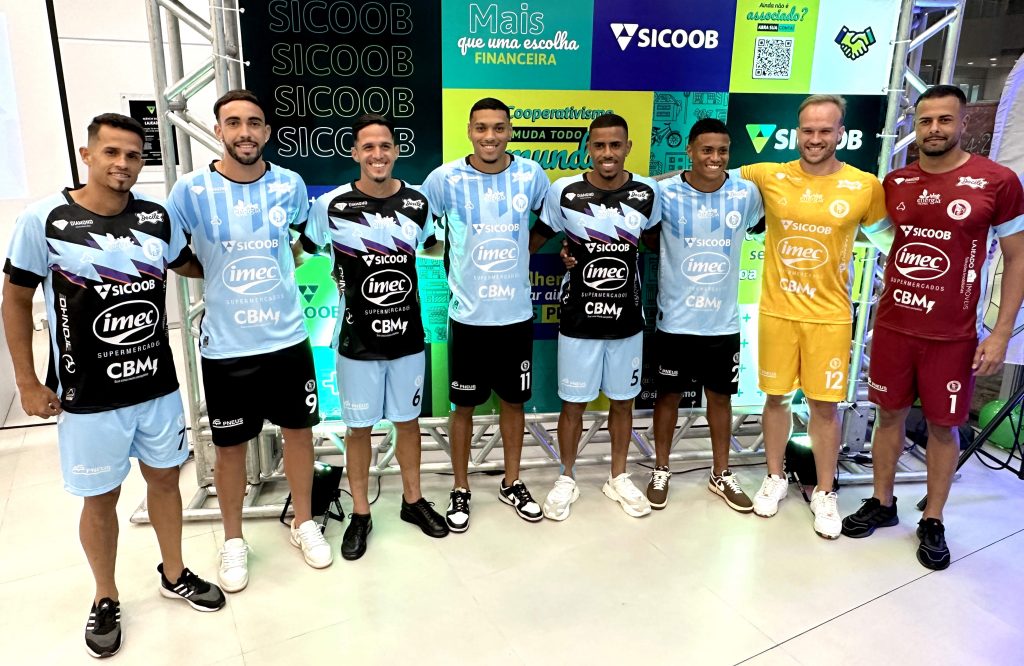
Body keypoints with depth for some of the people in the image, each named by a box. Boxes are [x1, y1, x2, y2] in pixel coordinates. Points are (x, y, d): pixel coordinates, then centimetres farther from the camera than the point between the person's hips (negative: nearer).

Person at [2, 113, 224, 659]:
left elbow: (190, 265, 18)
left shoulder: (156, 216, -2)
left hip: (158, 387, 3)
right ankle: (106, 601, 33)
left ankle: (174, 575, 39)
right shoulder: (44, 219, -12)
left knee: (164, 478, 17)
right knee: (101, 498, 11)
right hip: (89, 397, -3)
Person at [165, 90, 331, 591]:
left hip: (287, 337, 2)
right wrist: (219, 278, -3)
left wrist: (272, 272, 8)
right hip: (225, 345, -2)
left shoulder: (290, 185, -2)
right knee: (230, 445, 11)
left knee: (298, 430, 13)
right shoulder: (191, 190, -10)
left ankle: (303, 523, 34)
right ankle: (233, 540, 32)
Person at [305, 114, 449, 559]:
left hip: (408, 337, 3)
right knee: (359, 427, 10)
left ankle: (413, 500, 35)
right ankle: (360, 513, 28)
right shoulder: (332, 205, -10)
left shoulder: (417, 202, 0)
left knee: (407, 420, 16)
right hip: (358, 340, -2)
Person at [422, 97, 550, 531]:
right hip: (468, 316, -2)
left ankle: (512, 484, 33)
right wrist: (455, 262, -1)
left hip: (517, 314, 2)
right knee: (464, 406, 9)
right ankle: (460, 491, 27)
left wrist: (522, 251, 6)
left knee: (513, 401, 15)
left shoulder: (531, 175, -3)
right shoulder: (446, 178, -9)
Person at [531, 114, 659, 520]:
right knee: (573, 405, 9)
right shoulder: (564, 192, -10)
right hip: (578, 321, -2)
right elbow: (536, 239, 2)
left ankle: (618, 478, 34)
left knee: (622, 402, 14)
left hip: (627, 321, 2)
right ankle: (567, 480, 29)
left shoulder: (646, 193, -4)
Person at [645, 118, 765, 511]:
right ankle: (661, 471, 29)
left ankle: (721, 475, 32)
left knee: (720, 396, 15)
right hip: (675, 320, -2)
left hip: (724, 321, 2)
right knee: (669, 395, 11)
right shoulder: (665, 193, -10)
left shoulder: (746, 193, -4)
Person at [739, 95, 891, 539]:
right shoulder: (768, 177, -4)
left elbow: (886, 238, 12)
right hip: (776, 312, 1)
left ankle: (824, 493, 24)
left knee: (825, 405, 6)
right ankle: (775, 479, 31)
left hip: (830, 316, 0)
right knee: (776, 398, 12)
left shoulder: (866, 186, -4)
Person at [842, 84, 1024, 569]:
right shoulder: (895, 183, 2)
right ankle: (882, 503, 28)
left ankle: (933, 522, 23)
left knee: (944, 426, 8)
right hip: (893, 326, 3)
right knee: (890, 415, 12)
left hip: (953, 335, -3)